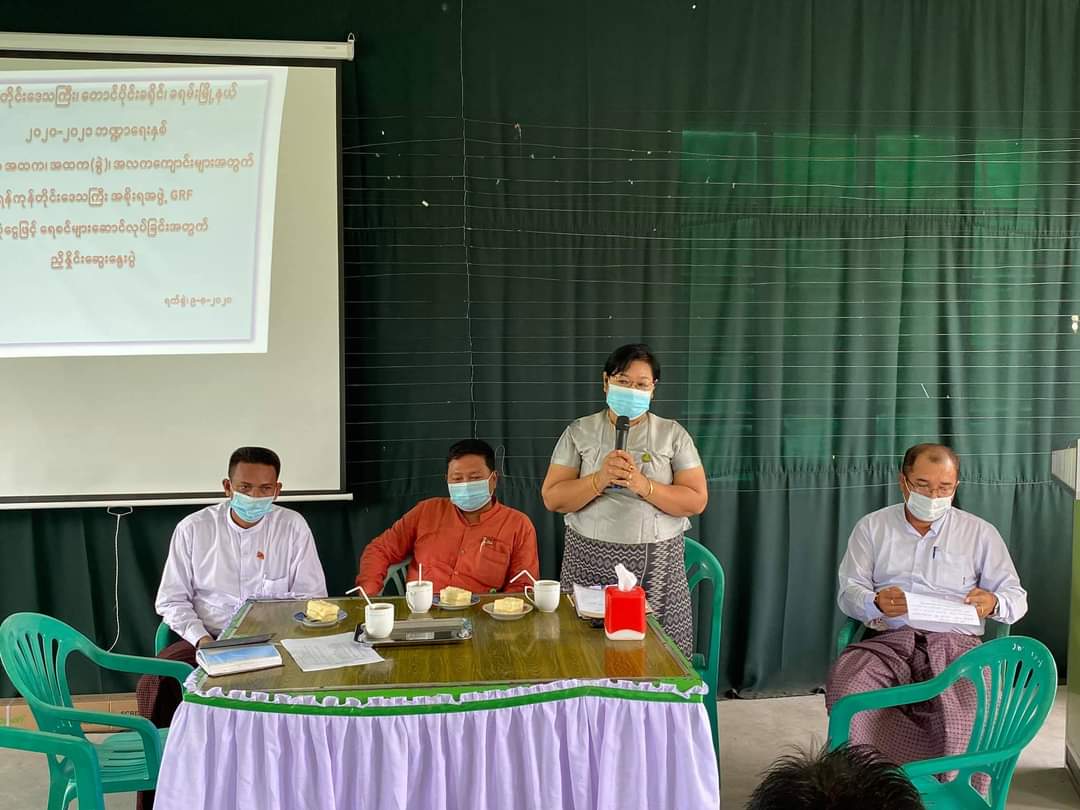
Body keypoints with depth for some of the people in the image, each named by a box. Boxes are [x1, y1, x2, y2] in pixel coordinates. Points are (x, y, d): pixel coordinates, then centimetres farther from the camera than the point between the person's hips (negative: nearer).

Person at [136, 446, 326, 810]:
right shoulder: (193, 528, 0)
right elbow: (171, 600, 4)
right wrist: (201, 638, -13)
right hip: (205, 638, 1)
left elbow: (311, 597, 1)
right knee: (153, 685, -26)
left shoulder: (293, 526, -2)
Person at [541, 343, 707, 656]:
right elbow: (552, 498, -1)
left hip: (656, 563, 0)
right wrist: (600, 479, -16)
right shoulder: (579, 432, 5)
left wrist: (643, 485, -15)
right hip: (590, 560, 0)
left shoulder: (673, 434, 5)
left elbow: (696, 501, -2)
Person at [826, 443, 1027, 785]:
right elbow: (849, 591, 8)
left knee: (969, 712, -34)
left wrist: (993, 602, -13)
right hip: (888, 640, 1)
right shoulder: (872, 527, 15)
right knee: (845, 687, -32)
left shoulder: (980, 533, 14)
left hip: (955, 642, 0)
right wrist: (876, 603, -17)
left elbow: (1016, 597, 13)